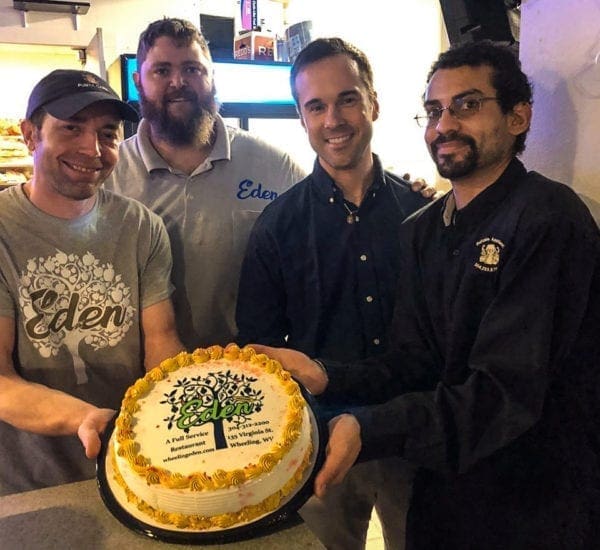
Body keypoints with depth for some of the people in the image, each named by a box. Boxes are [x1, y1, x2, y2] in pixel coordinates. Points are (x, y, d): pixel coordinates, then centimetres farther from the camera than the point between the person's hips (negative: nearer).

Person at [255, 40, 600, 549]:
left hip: (542, 506, -6)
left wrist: (369, 430, -37)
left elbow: (508, 391, -27)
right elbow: (415, 365, 0)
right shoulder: (421, 231, 3)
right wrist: (325, 377, -16)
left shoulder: (548, 218, -20)